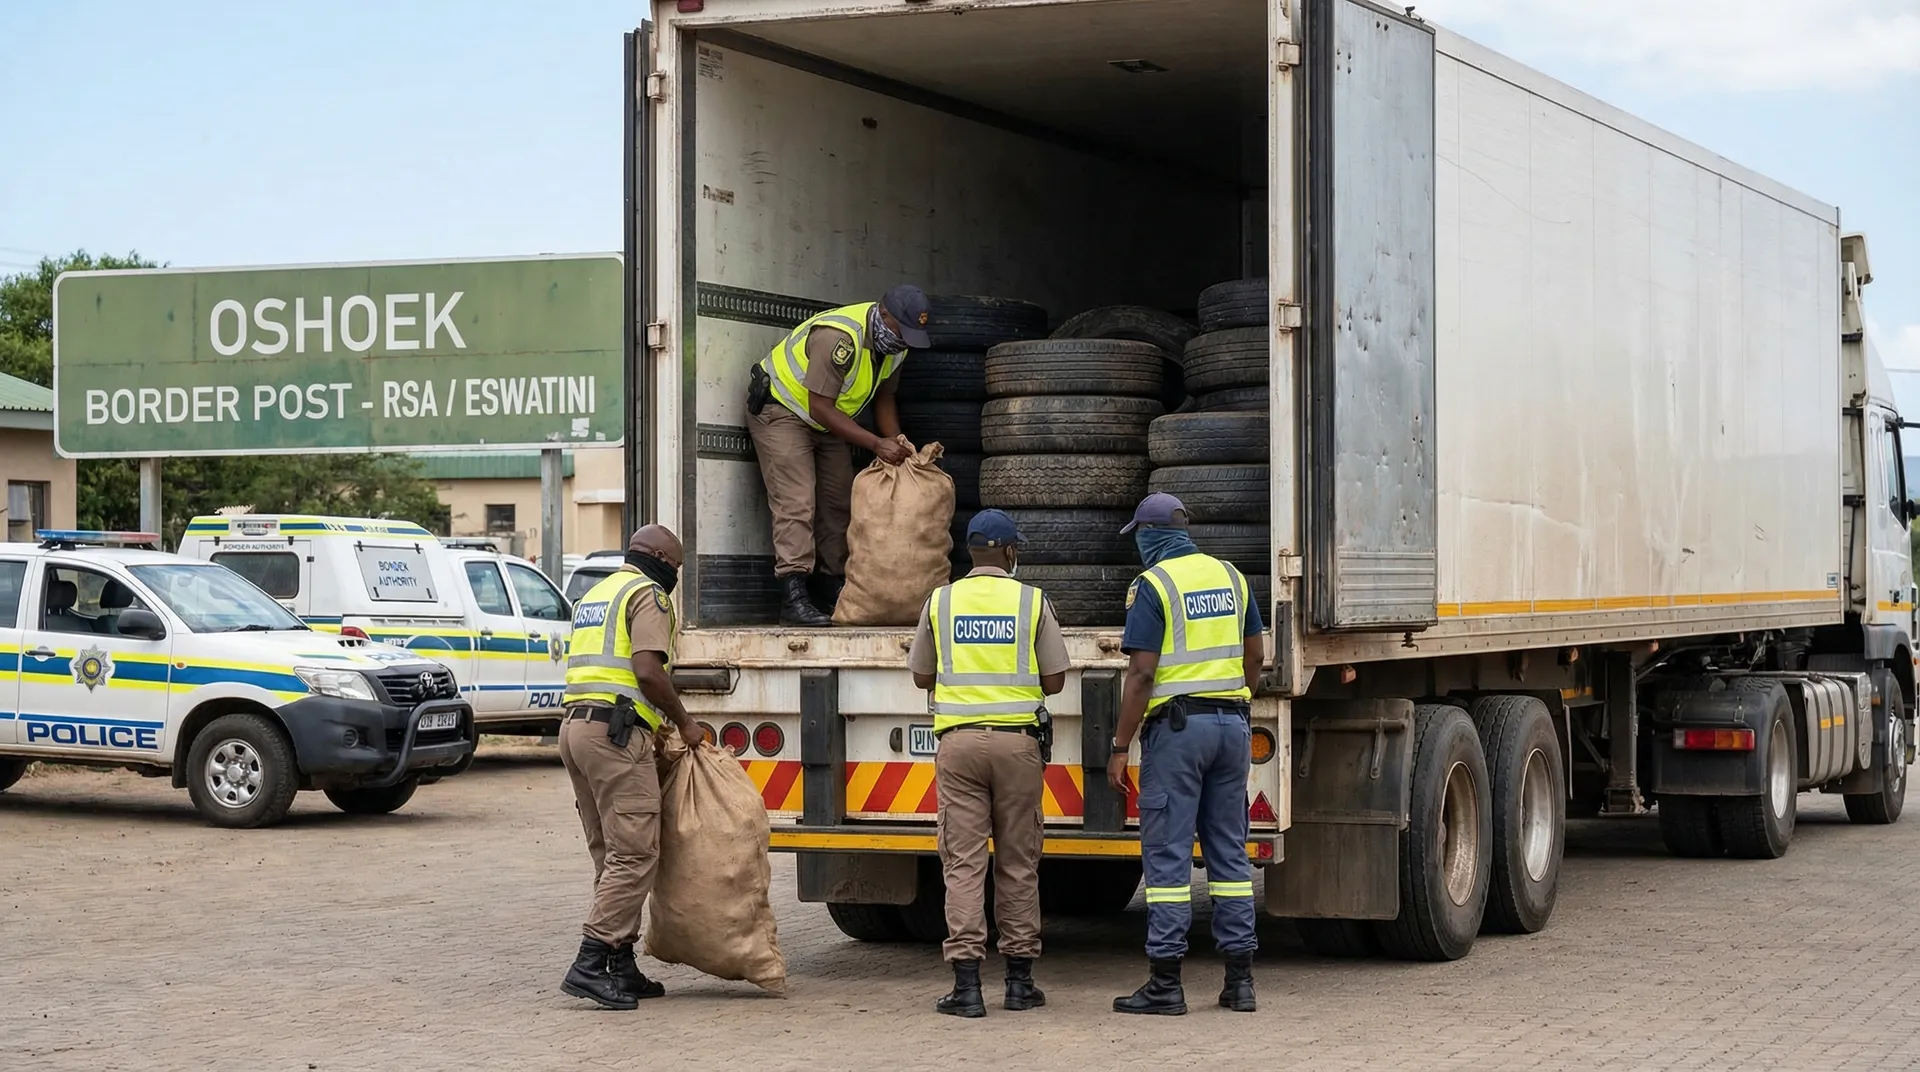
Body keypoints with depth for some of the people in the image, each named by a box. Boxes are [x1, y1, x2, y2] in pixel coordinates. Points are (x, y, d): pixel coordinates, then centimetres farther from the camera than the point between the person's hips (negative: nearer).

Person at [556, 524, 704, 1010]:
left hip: (576, 724, 10)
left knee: (611, 855, 12)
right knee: (635, 854, -10)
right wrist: (684, 722, -3)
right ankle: (590, 964, -17)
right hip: (617, 732, -10)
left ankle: (622, 969, 12)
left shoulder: (595, 595, 26)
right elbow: (648, 671, -16)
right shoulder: (647, 594, -3)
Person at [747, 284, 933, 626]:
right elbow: (820, 408, -33)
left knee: (838, 505, 4)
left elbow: (883, 398, 6)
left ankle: (835, 593, 10)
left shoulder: (895, 344, -8)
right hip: (781, 409, -9)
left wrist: (898, 443, -11)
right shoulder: (838, 338, -36)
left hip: (828, 421, 9)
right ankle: (794, 599, -23)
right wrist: (876, 444, -33)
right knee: (796, 502, -18)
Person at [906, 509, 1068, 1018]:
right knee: (1018, 862, 8)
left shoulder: (941, 602, 4)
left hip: (959, 740, 0)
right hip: (1018, 741, 0)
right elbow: (1054, 681, 3)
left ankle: (966, 983, -5)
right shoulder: (1032, 601, 1)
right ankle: (1019, 979, 12)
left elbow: (921, 676, 13)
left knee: (963, 861, 0)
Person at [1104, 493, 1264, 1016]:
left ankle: (1165, 982, -3)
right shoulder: (1231, 577, 11)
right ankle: (1240, 978, 10)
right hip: (1232, 721, 6)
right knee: (1229, 850, 10)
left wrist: (1120, 747, -9)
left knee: (1168, 854, -3)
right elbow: (1253, 659, 17)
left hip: (1177, 724, -6)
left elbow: (1141, 674, -13)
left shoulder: (1152, 585, -8)